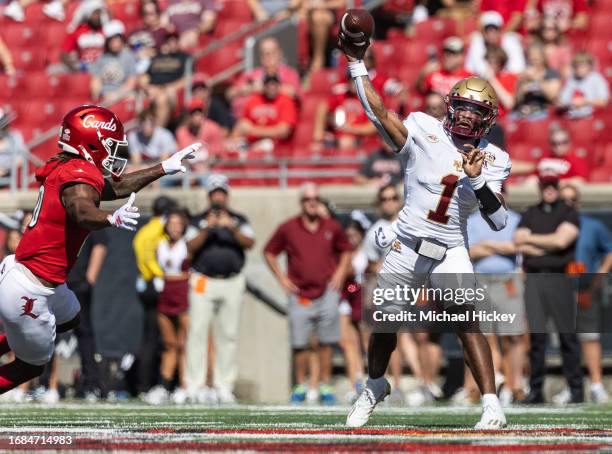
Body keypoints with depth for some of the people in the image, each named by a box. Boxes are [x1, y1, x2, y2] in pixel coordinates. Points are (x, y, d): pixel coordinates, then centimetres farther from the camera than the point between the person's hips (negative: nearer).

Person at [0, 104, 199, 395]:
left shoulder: (61, 169, 8)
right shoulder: (79, 175, -21)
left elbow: (116, 187, 20)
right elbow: (82, 211, -43)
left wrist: (164, 168, 24)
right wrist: (112, 219, -63)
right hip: (28, 294, -9)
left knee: (69, 318, 35)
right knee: (31, 366, 11)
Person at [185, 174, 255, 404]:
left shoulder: (239, 220, 11)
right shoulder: (199, 220, 8)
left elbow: (249, 243, -5)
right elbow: (190, 247, -5)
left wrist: (232, 228, -21)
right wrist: (207, 229, -19)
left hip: (232, 284, 2)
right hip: (203, 282, -1)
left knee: (228, 335, 1)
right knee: (197, 332, -9)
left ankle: (224, 386, 6)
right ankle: (194, 385, -9)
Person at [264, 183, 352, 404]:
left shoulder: (332, 227, 5)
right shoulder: (287, 228, 1)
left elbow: (345, 250, 21)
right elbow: (269, 252, 11)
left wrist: (340, 273, 8)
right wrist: (282, 278, 3)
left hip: (327, 292, 1)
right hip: (299, 293, -1)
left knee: (326, 342, 2)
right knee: (300, 343, 0)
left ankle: (325, 385, 9)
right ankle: (301, 385, 13)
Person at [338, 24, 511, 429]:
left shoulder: (492, 160, -1)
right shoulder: (425, 131, -4)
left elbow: (499, 221, -8)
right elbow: (379, 112, -15)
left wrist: (478, 180, -22)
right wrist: (357, 66, -19)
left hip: (451, 253, -1)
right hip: (406, 247, 1)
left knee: (467, 323, -19)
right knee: (385, 323, 12)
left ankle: (492, 404, -19)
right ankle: (375, 386, 39)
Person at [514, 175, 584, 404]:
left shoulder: (569, 213, 4)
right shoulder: (530, 214, 16)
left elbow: (561, 240, -11)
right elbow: (520, 245, 5)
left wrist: (530, 239, -2)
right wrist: (549, 246, -7)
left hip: (559, 279, -3)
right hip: (533, 279, 3)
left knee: (567, 335, -5)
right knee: (536, 335, 1)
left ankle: (576, 389, -2)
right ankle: (536, 391, 4)